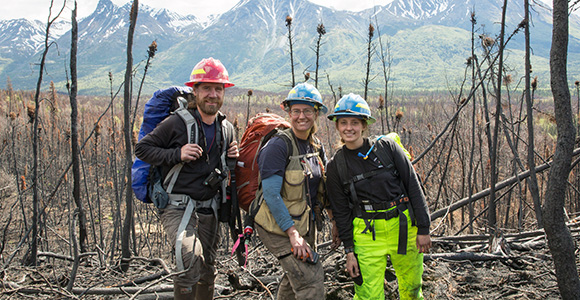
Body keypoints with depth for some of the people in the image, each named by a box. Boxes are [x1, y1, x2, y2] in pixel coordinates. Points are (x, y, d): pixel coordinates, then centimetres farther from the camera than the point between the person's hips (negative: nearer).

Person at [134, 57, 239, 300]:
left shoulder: (227, 129, 8)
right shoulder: (177, 123, -11)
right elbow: (142, 148, -7)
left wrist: (233, 157, 0)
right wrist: (176, 154, -21)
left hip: (209, 210, 6)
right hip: (178, 207, -6)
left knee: (207, 271, 16)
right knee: (191, 256, -29)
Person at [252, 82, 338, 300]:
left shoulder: (316, 145, 6)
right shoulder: (278, 145, -17)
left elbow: (324, 186, 17)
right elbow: (271, 194, -21)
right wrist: (293, 233, -23)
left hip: (306, 224, 8)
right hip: (280, 227, -8)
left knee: (294, 279, 21)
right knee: (311, 282, -14)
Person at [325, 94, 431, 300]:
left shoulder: (387, 147, -4)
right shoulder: (335, 166, 0)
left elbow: (414, 186, -2)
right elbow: (341, 212, 4)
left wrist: (423, 228, -4)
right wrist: (349, 251, 1)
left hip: (404, 227, 1)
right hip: (367, 234, 0)